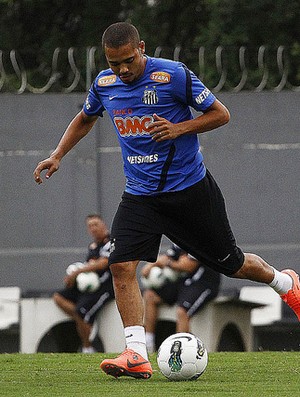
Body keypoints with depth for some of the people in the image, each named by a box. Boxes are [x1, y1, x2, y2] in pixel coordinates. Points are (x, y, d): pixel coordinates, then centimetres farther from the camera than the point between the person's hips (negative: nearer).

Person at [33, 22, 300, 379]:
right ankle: (137, 356, -18)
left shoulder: (174, 75, -15)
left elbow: (221, 114, -7)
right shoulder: (104, 84, 0)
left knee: (231, 264, 8)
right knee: (122, 266, -17)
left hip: (190, 188, -4)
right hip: (140, 193, 4)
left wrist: (180, 128, -22)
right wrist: (57, 156, 11)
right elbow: (85, 118, 22)